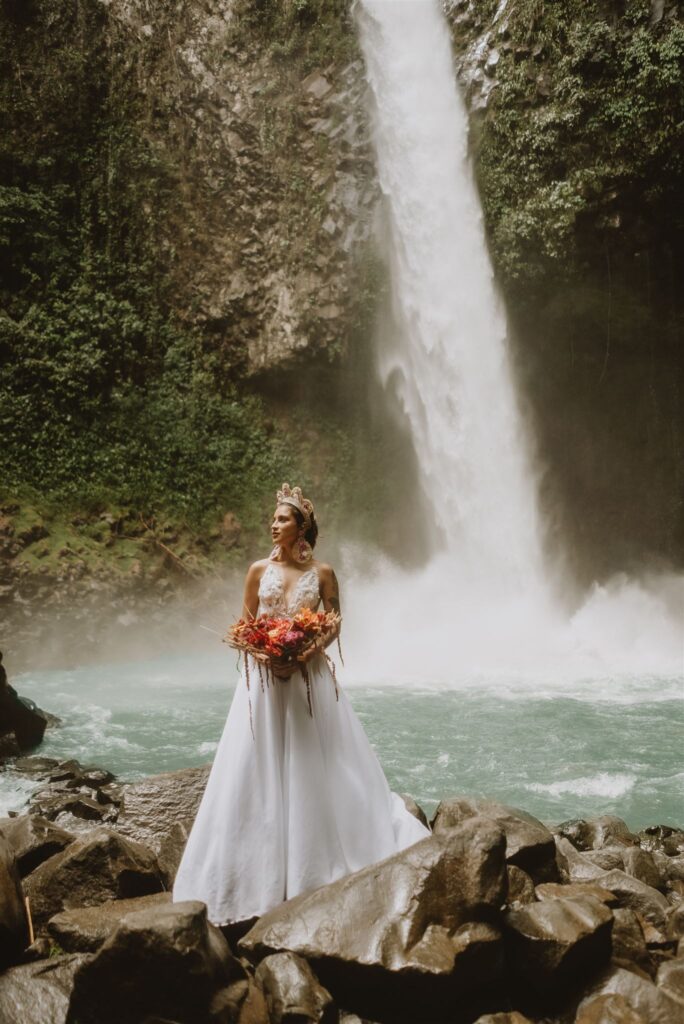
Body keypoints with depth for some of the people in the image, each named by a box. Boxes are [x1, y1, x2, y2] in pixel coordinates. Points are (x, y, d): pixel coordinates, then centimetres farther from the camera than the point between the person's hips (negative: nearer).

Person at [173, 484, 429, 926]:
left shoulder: (322, 572, 0)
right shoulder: (259, 569, 3)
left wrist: (306, 651, -14)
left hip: (310, 676, -1)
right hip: (266, 676, 1)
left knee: (318, 767, 4)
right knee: (261, 770, 3)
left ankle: (318, 863, 20)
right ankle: (264, 870, 16)